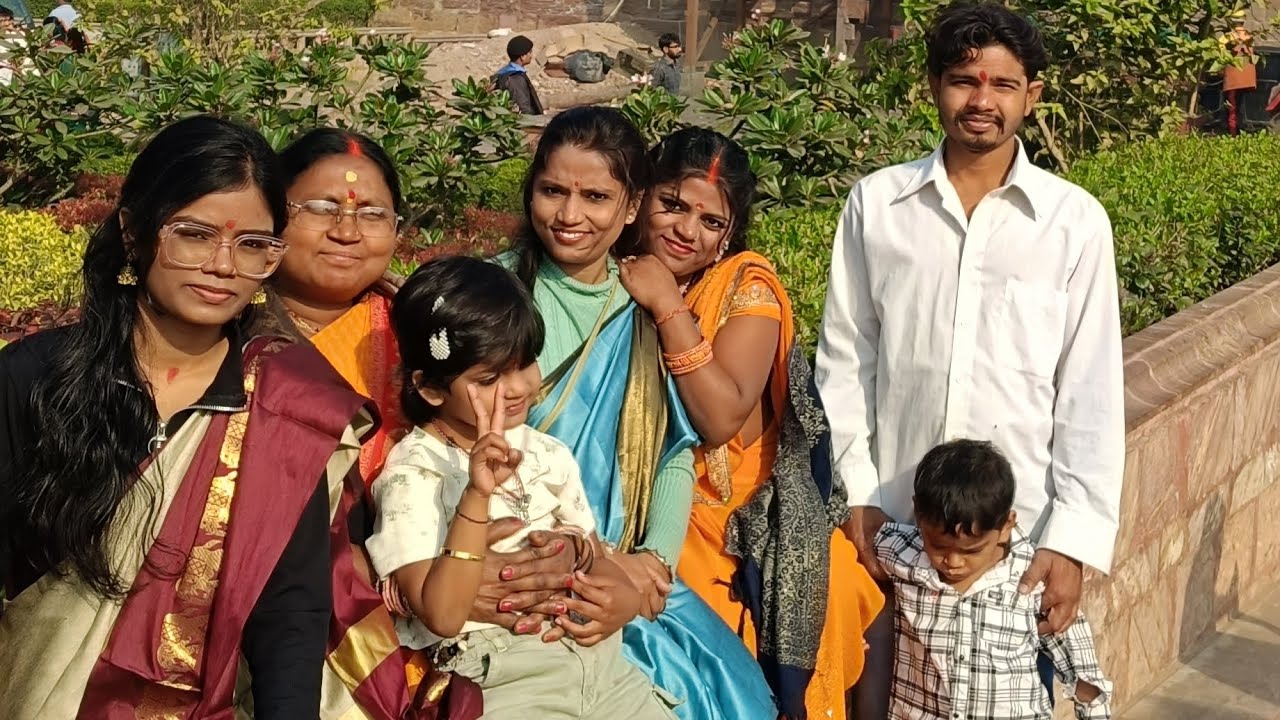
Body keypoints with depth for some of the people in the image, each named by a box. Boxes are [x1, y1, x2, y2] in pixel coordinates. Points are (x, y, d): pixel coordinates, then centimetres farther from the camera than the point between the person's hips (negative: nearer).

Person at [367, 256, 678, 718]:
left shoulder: (549, 454, 9)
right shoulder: (413, 475, -8)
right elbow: (442, 616, -17)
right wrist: (477, 494, -24)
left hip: (595, 657, 6)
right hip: (498, 681, -5)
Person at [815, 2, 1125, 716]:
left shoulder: (1075, 221, -4)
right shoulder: (876, 203, 0)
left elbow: (1091, 394, -3)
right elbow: (845, 360, 4)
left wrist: (1074, 539, -7)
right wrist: (857, 494, -1)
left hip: (1021, 526, -1)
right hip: (894, 519, 1)